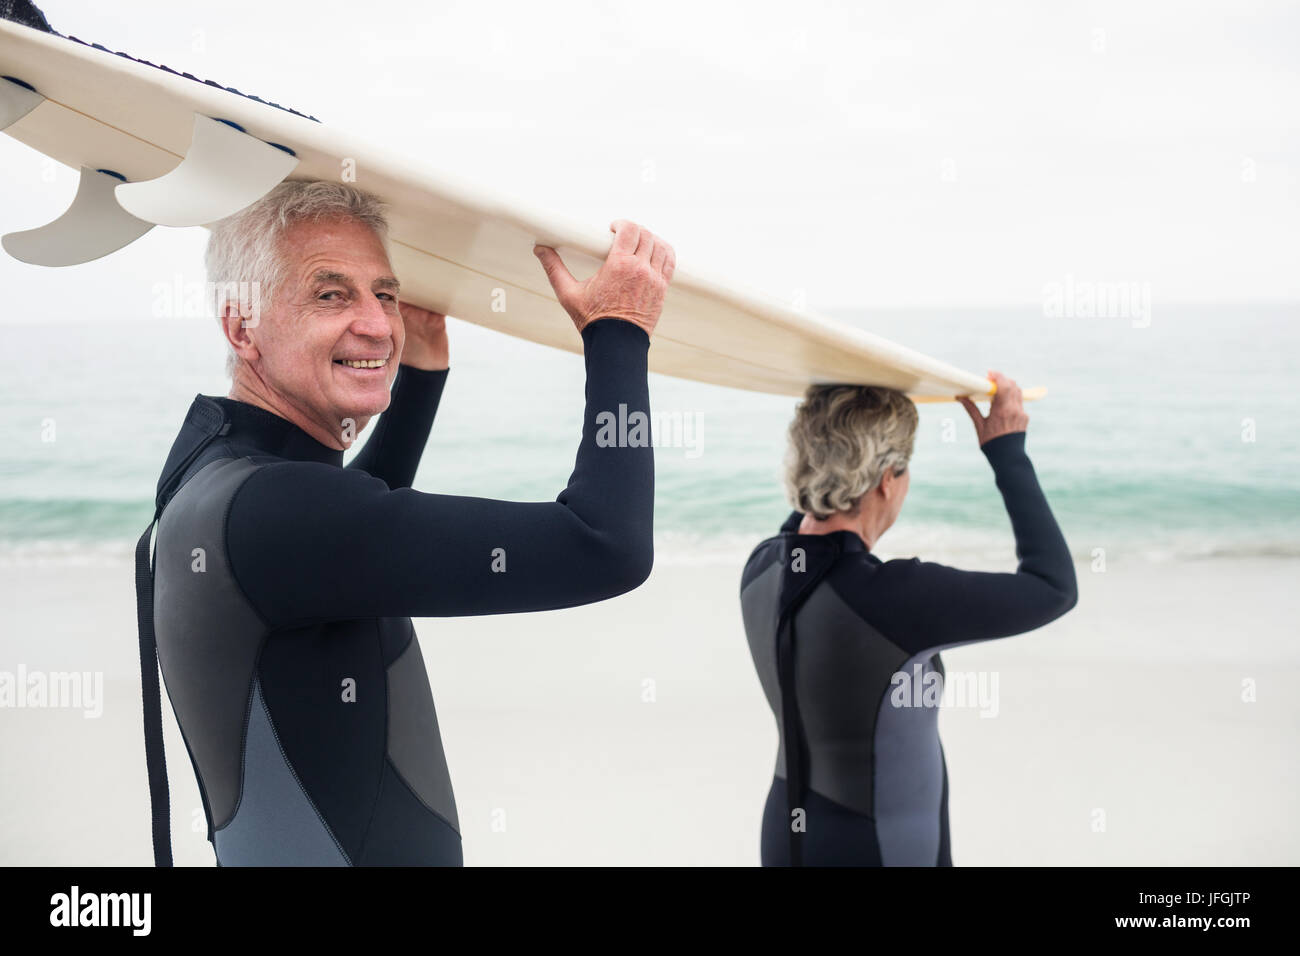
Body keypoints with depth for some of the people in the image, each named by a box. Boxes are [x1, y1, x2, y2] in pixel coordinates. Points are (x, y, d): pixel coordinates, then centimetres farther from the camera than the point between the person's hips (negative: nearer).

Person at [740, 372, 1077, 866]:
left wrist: (843, 430, 15)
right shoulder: (894, 597, -29)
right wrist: (1008, 451, -9)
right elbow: (1053, 588, -16)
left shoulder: (762, 570, -7)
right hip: (878, 851, -7)